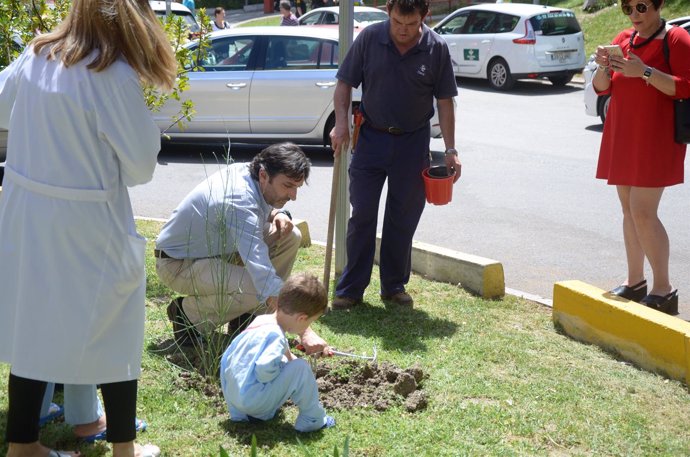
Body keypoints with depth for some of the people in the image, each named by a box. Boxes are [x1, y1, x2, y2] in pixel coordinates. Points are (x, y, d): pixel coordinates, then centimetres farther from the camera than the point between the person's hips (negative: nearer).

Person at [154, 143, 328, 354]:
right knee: (256, 289, -33)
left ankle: (248, 316, 5)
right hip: (177, 263, -9)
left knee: (290, 236, -5)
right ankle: (187, 312, -6)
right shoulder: (240, 203, -36)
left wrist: (277, 214, -12)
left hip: (216, 248, 9)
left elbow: (264, 207, 15)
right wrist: (304, 331, -46)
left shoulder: (244, 171, -10)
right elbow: (263, 274, -43)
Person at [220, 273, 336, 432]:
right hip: (252, 400, -9)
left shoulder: (260, 320, 6)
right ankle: (313, 420, 1)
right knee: (300, 368, -11)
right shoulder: (276, 336, -21)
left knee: (284, 360, 25)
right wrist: (286, 361, -12)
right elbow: (264, 370, -33)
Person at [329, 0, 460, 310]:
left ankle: (394, 286, 21)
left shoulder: (436, 48, -7)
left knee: (403, 219, 8)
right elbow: (345, 83, 1)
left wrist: (450, 150, -5)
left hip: (413, 143, 0)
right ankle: (350, 289, 8)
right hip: (371, 137, 0)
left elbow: (445, 102, -1)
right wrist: (341, 122, -13)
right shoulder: (370, 38, -7)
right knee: (362, 215, 2)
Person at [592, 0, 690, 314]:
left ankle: (664, 290, -4)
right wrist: (604, 66, -10)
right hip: (622, 135, 7)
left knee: (643, 212, -12)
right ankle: (635, 282, 19)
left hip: (655, 138, -7)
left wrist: (645, 72, -25)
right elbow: (602, 88, 11)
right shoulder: (623, 39, 12)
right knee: (628, 209, 10)